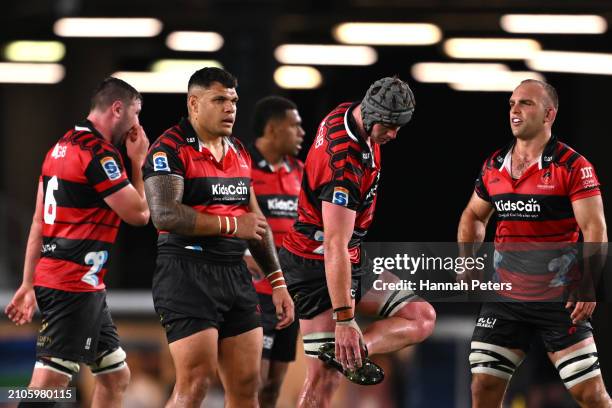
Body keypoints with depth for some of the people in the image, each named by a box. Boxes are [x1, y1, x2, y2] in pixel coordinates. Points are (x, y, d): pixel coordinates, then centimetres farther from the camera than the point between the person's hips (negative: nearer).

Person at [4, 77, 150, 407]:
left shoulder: (61, 147, 16)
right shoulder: (99, 153, -13)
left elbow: (39, 222, 17)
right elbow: (139, 213, -8)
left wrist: (28, 284, 19)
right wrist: (138, 161, 4)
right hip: (75, 285, -10)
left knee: (116, 376, 14)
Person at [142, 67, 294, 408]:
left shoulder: (239, 152, 16)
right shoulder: (170, 149, -8)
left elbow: (257, 223, 24)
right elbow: (165, 214, -21)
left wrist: (278, 282, 20)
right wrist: (231, 225, -16)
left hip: (236, 275, 8)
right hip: (188, 274, -8)